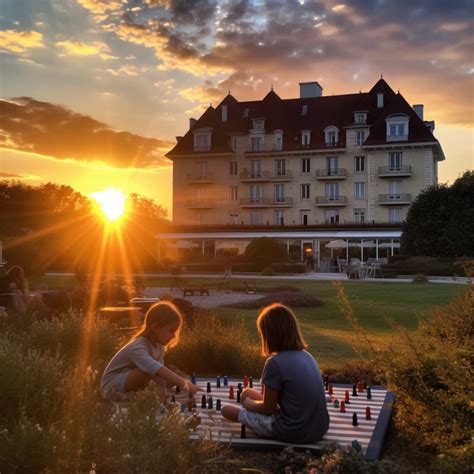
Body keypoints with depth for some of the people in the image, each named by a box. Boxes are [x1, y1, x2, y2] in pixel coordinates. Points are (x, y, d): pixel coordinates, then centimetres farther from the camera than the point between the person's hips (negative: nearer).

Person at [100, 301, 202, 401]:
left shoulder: (159, 346, -2)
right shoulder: (138, 348, -31)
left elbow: (159, 374, -2)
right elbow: (156, 369, -49)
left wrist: (163, 396, -18)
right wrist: (183, 383, -57)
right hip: (111, 388, -9)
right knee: (148, 369, -32)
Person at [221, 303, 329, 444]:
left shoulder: (276, 362, -19)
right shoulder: (307, 356, 4)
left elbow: (267, 408, -10)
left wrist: (248, 403, 10)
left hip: (293, 432, -7)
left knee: (226, 409, 7)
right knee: (248, 393, 21)